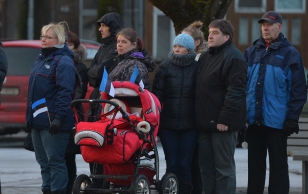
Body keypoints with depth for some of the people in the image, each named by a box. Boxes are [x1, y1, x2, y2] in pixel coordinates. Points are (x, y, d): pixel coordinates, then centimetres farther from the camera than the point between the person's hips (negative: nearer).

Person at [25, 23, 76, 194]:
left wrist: (59, 117, -24)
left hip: (52, 121, -9)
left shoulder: (63, 62, -10)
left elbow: (65, 92, -18)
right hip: (38, 120, 9)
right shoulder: (41, 59, 18)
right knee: (43, 161, 12)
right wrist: (30, 116, 20)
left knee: (55, 160, -7)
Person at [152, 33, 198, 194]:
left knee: (185, 164, 2)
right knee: (172, 164, 1)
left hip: (189, 125, 0)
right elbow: (157, 95, 2)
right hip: (168, 124, 1)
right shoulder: (165, 67, 4)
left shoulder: (197, 68, 3)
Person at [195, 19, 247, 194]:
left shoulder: (233, 58, -12)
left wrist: (225, 119, -23)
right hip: (206, 123, 9)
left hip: (223, 124, -9)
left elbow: (236, 91, -19)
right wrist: (200, 118, 16)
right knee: (206, 166, 11)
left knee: (224, 168, -4)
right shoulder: (206, 57, 18)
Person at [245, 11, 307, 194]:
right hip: (254, 120, 5)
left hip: (277, 121, -4)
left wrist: (293, 118, -10)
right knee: (255, 164, 10)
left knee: (278, 165, 2)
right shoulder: (251, 52, 11)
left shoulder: (290, 54, -2)